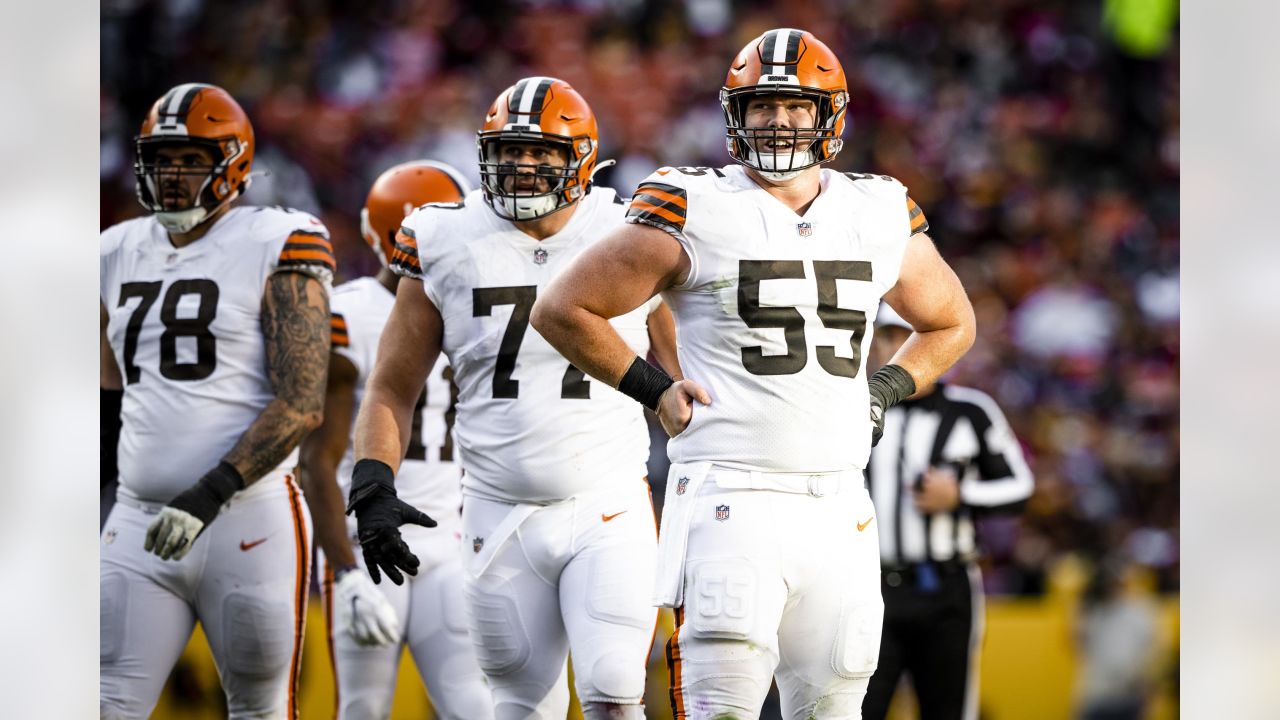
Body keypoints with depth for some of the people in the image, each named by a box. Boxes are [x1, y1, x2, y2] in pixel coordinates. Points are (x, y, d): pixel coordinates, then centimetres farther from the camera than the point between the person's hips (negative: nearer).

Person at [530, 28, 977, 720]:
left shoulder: (881, 217, 10)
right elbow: (563, 308, 3)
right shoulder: (696, 212, -3)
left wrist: (885, 391, 13)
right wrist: (653, 390, 0)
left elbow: (950, 323, 29)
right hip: (732, 501, -4)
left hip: (839, 508, 4)